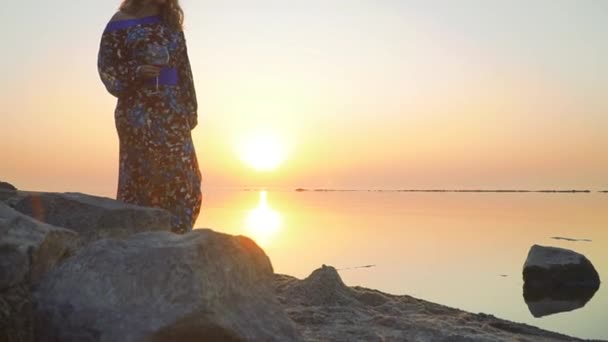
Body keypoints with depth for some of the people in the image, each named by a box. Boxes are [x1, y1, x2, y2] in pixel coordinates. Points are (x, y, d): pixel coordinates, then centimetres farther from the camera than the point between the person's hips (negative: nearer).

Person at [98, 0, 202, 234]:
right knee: (141, 173, -1)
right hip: (139, 111, -4)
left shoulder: (171, 19, 14)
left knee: (182, 174, 1)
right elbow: (105, 64, 0)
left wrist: (191, 108, 6)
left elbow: (183, 66, 12)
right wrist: (135, 72, -18)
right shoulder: (121, 22, 1)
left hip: (172, 109, 5)